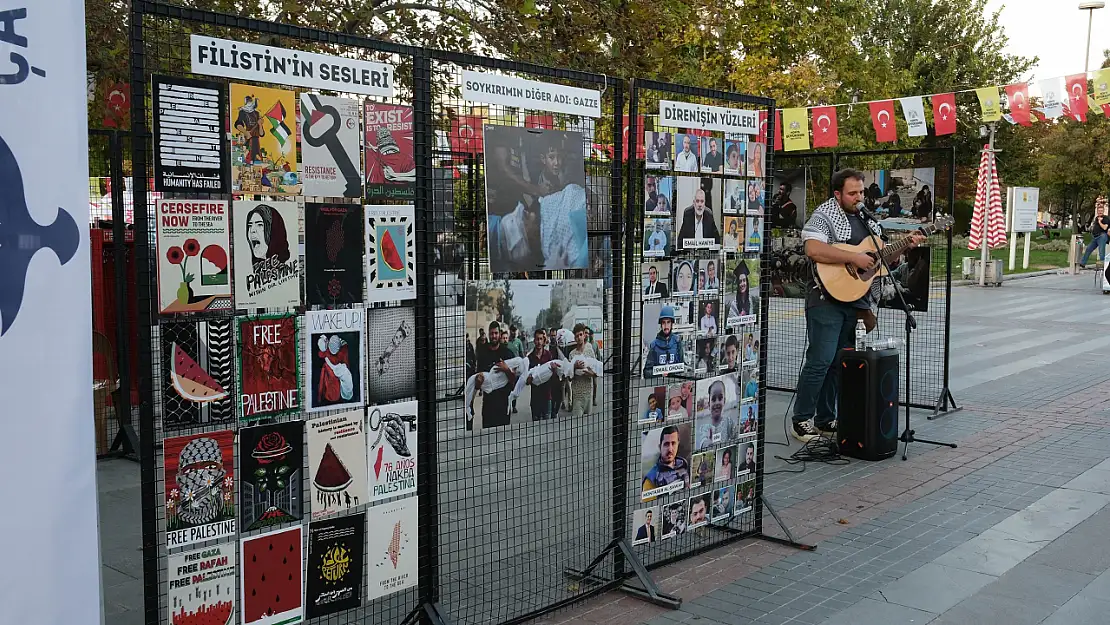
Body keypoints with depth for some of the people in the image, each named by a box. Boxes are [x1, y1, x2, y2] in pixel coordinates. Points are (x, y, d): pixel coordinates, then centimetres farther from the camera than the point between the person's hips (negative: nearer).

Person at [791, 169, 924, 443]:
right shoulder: (824, 216, -7)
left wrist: (905, 245, 11)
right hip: (827, 299, -8)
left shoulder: (865, 218, 18)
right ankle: (801, 421, -4)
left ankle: (825, 420, 18)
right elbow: (813, 249, -25)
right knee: (820, 360, -11)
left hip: (854, 300, 8)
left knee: (840, 363, 10)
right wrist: (854, 258, -23)